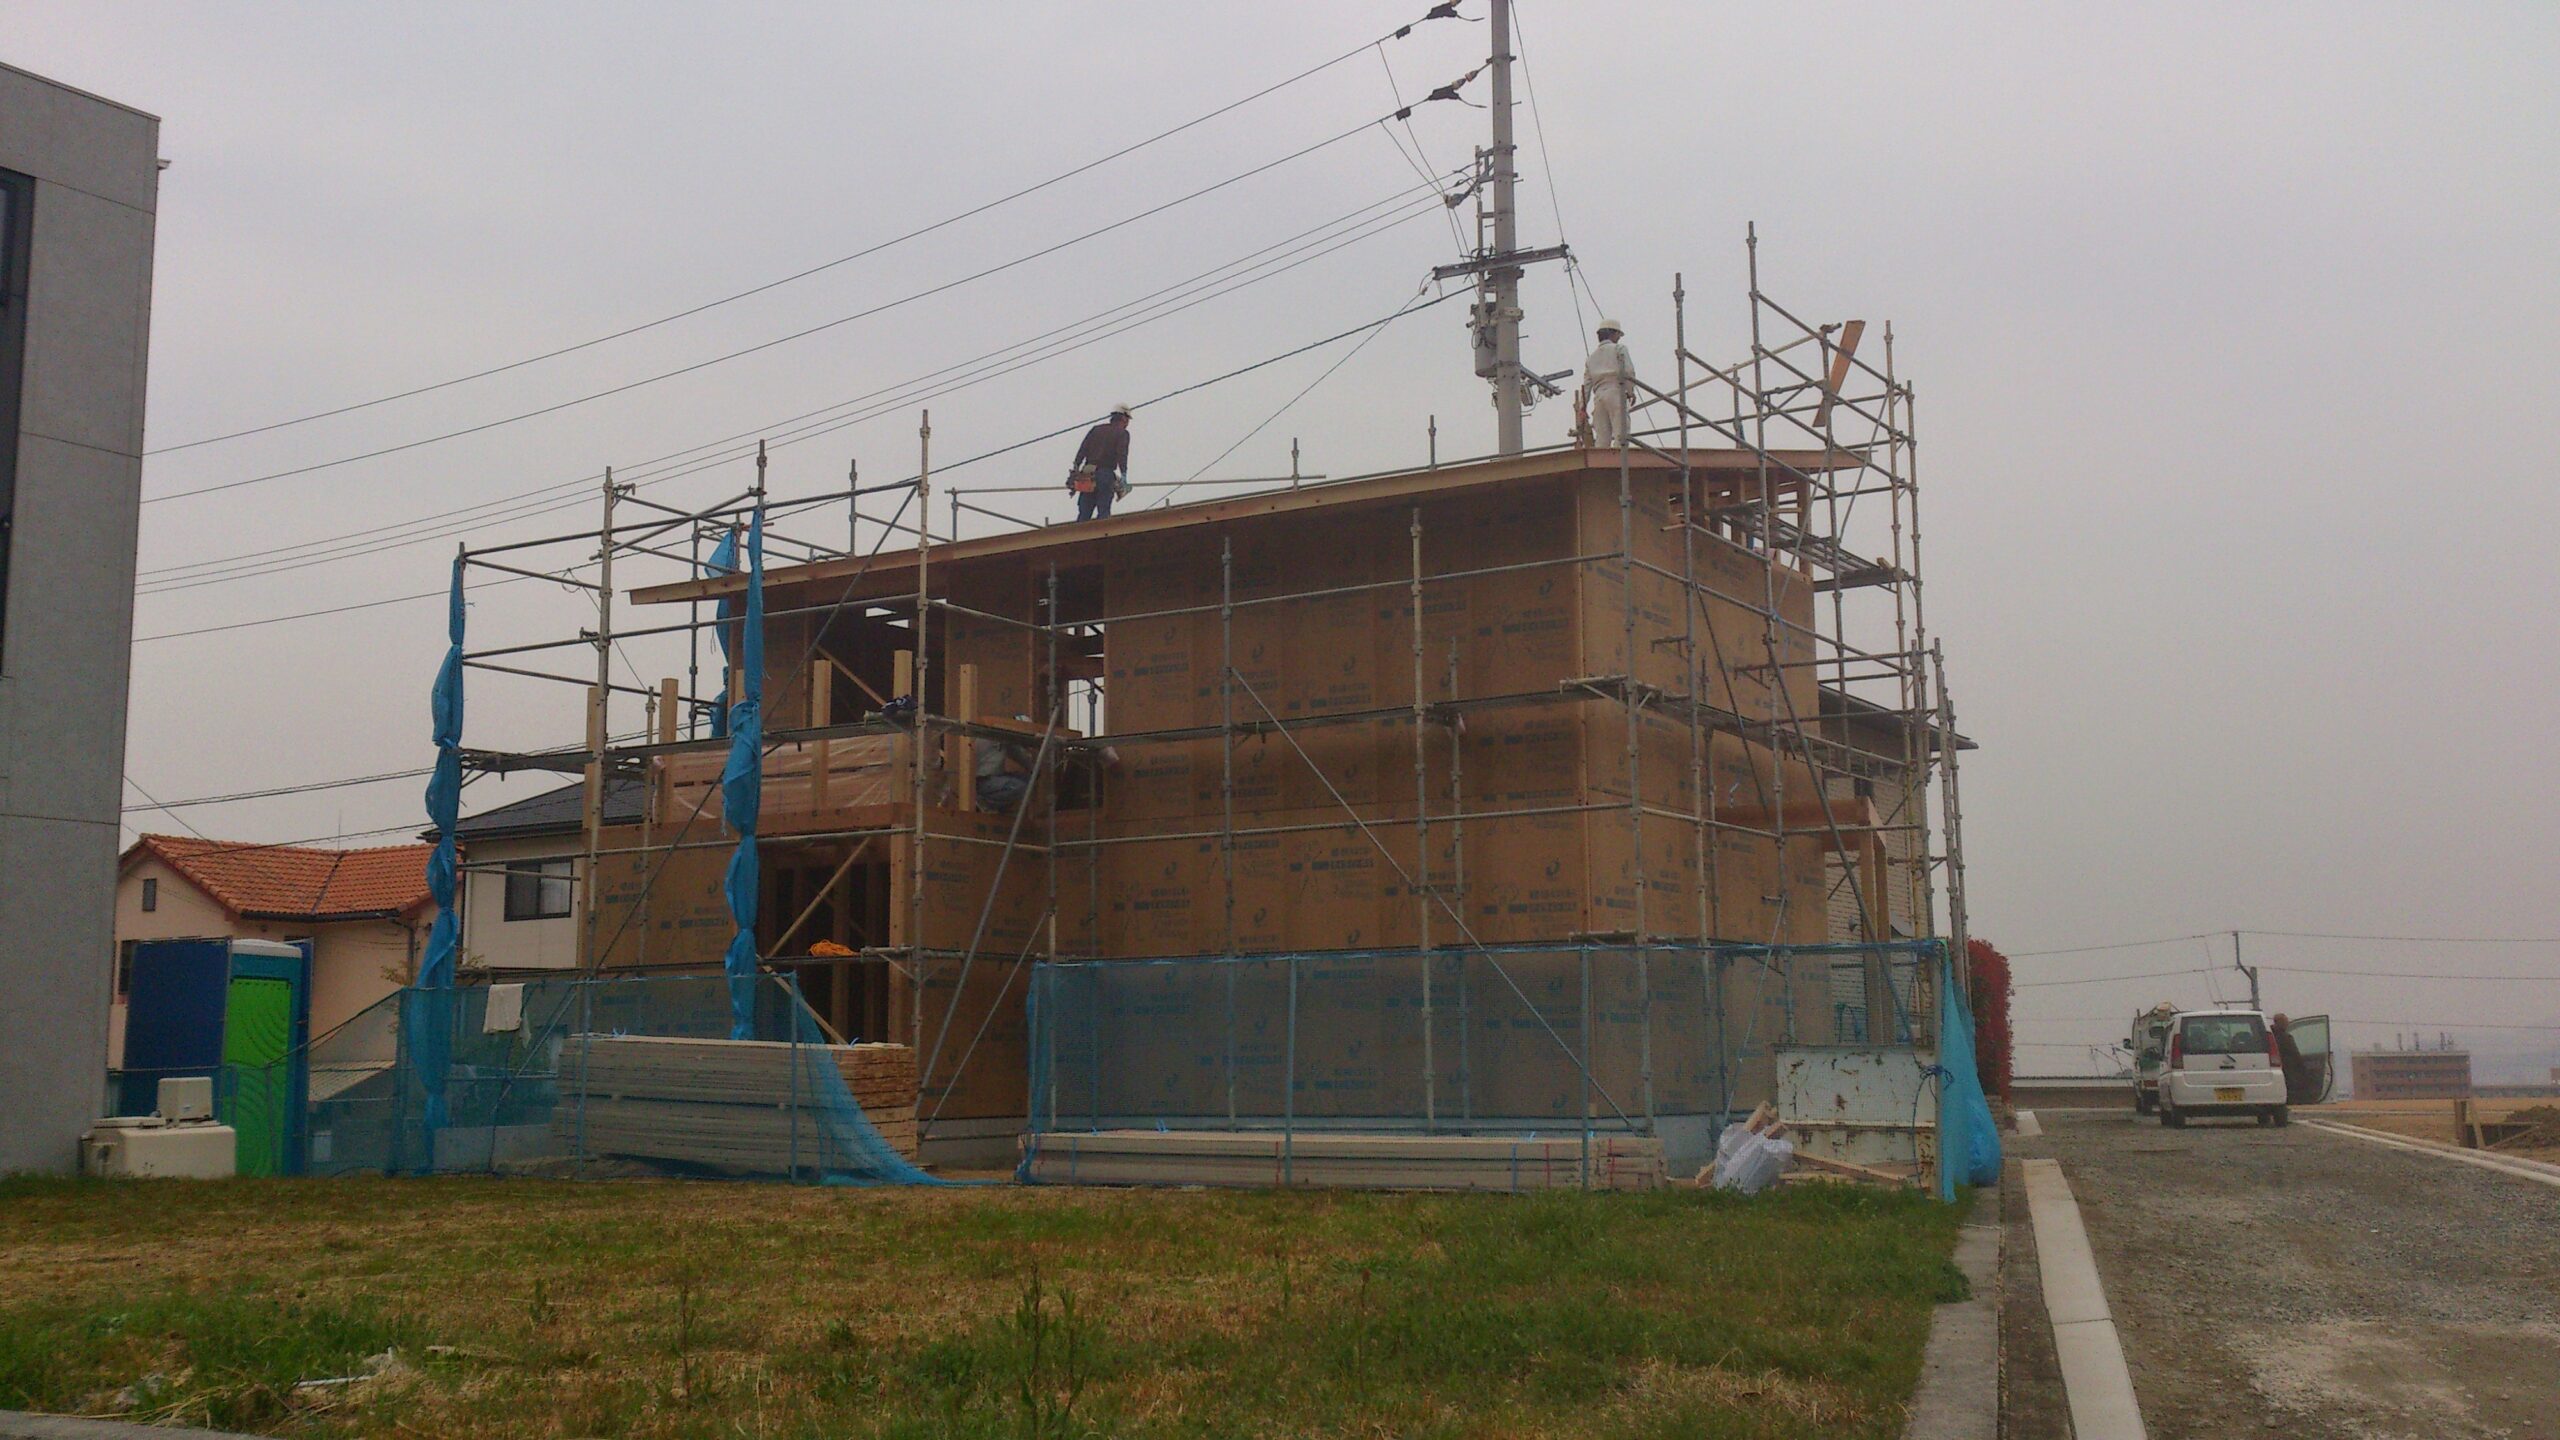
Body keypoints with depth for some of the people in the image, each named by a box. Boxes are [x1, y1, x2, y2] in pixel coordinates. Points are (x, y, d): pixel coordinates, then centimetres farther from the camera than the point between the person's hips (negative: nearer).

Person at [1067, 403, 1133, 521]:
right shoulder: (1122, 433, 5)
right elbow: (1122, 455, -10)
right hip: (1106, 475, -4)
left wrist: (1075, 471, 8)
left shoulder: (1096, 429, 19)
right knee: (1103, 512, -4)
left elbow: (1082, 451, 10)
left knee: (1084, 513, 5)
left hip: (1087, 475, 4)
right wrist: (1123, 477, -17)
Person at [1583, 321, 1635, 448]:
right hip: (1616, 394, -6)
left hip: (1599, 396, 6)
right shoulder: (1619, 348, 6)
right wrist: (1630, 391, -1)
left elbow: (1586, 385, 17)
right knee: (1620, 433, -13)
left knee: (1601, 438, 3)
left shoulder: (1592, 357, 23)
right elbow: (1628, 371, -9)